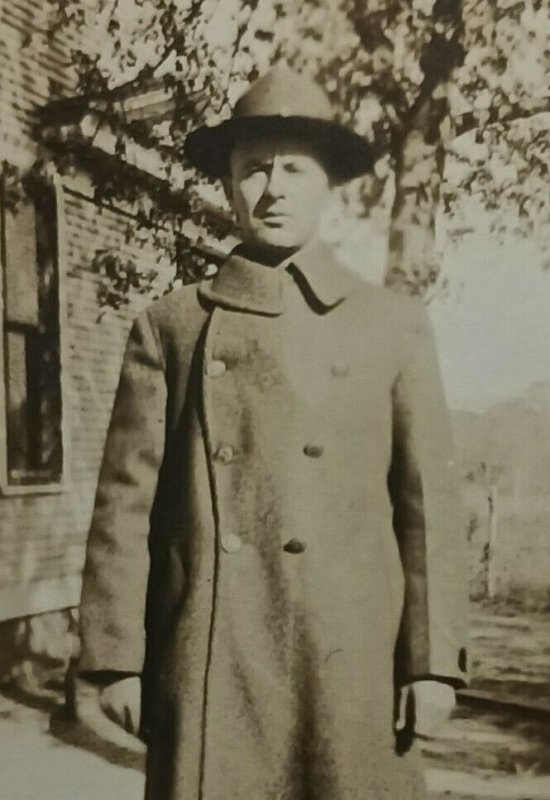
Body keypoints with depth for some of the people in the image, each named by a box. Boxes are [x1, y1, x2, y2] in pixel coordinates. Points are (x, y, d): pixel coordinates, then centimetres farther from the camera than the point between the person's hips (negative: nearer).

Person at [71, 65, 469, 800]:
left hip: (353, 663, 1)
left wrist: (433, 660, -1)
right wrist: (113, 659, -1)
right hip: (209, 664, 0)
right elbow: (127, 504, 2)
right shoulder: (169, 327, 4)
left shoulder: (394, 325, 5)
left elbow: (429, 499, 3)